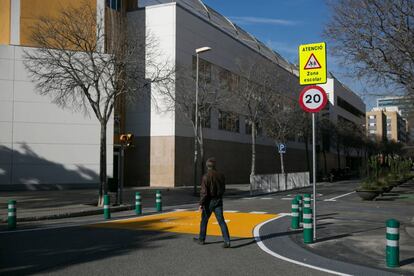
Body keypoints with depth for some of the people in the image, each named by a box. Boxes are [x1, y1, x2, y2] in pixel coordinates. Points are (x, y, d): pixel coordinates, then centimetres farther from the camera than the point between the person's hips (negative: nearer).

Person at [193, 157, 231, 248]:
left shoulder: (206, 177, -14)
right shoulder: (221, 175, 2)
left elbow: (204, 192, -18)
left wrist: (201, 204, -13)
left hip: (209, 202, -4)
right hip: (218, 201, 4)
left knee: (204, 220, 14)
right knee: (221, 221, 0)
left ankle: (201, 239, 28)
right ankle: (227, 241, -10)